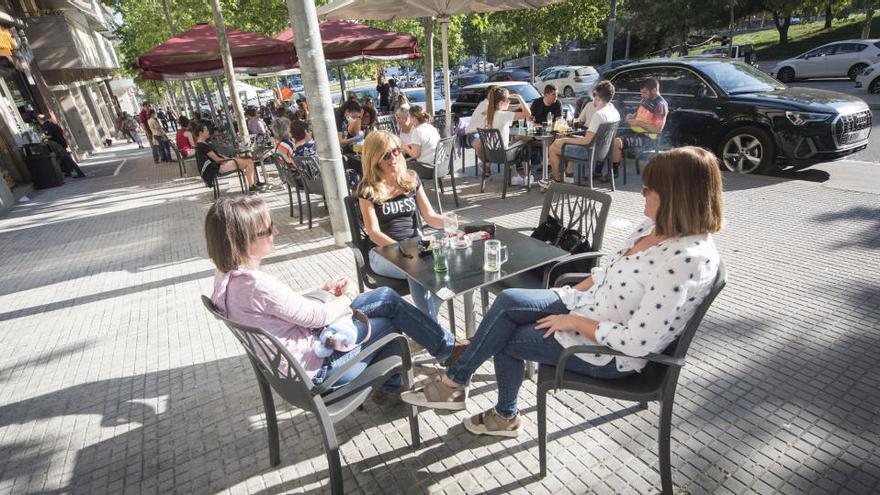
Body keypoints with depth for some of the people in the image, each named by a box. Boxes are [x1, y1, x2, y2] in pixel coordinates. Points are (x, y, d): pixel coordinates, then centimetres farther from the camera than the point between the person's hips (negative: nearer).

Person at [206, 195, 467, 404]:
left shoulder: (228, 274, -3)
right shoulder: (258, 286, -32)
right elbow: (318, 316, -22)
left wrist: (323, 290, 3)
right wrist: (345, 300, -3)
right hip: (315, 367, -8)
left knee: (387, 297, 7)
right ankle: (446, 347, 27)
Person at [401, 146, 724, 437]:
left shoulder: (688, 259, -29)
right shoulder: (655, 227, -1)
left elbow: (637, 341, -29)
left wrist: (573, 321, -19)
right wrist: (569, 294, 3)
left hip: (611, 354, -8)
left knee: (504, 337, -5)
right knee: (507, 301, -6)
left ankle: (455, 382, 23)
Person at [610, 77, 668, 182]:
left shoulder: (660, 105, -16)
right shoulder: (646, 99, 10)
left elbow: (657, 129, -21)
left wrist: (637, 123, -20)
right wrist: (631, 116, 3)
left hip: (646, 136, -9)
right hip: (635, 130, 10)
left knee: (617, 142, -27)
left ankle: (614, 172, -12)